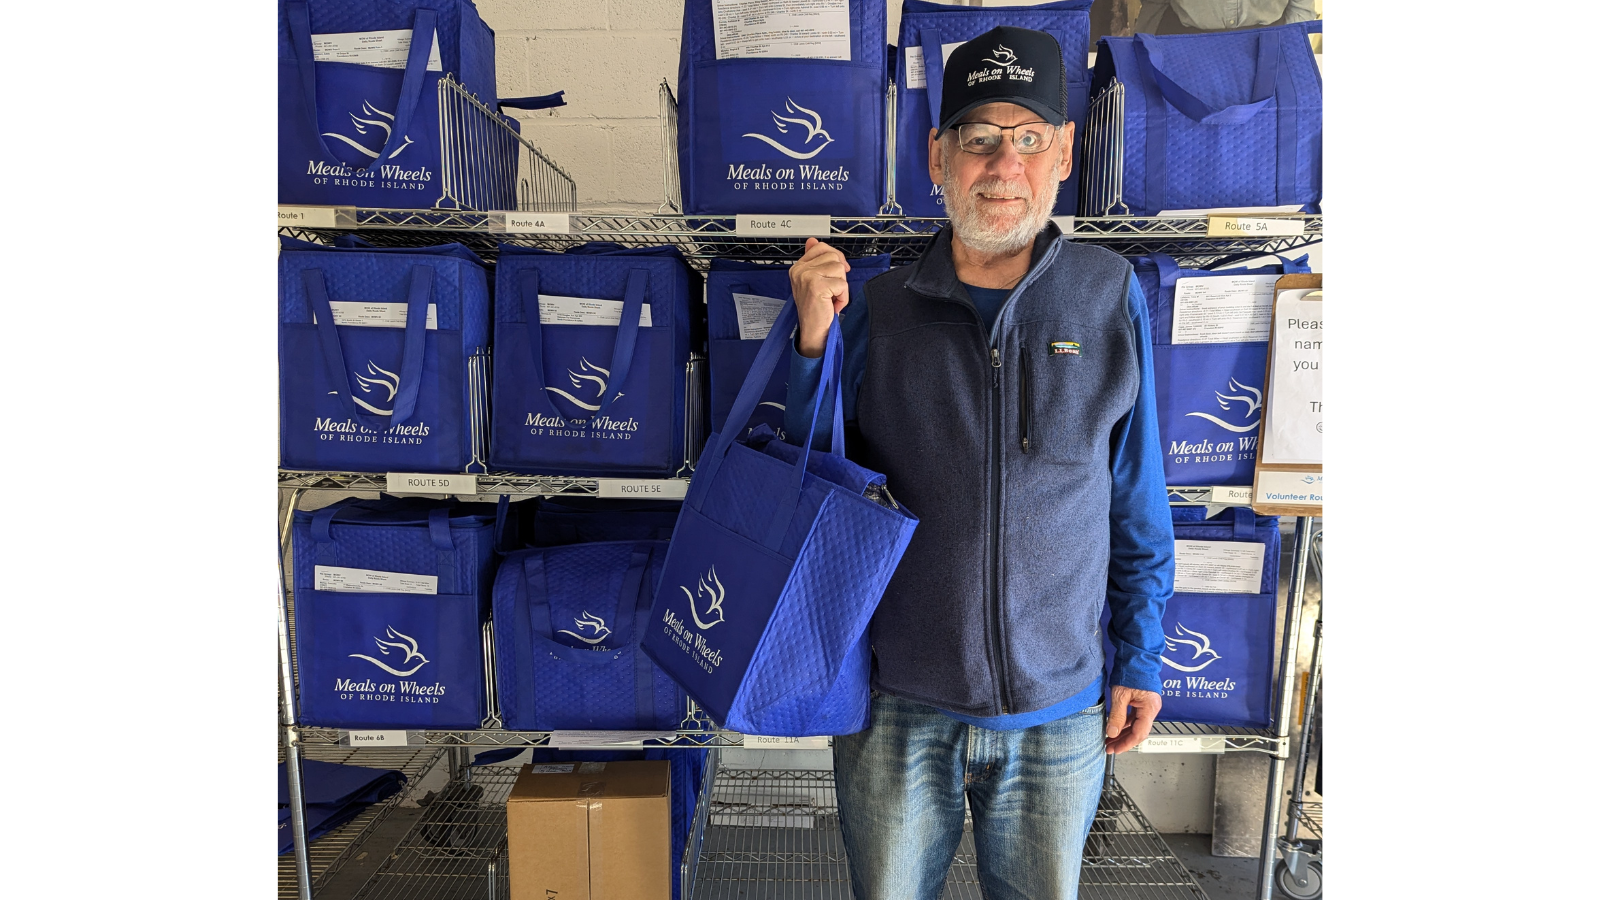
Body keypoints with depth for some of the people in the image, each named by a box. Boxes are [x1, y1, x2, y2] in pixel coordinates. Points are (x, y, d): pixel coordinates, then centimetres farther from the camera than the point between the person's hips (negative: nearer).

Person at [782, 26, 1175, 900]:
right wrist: (813, 342, -16)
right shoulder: (880, 307, -5)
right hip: (896, 706, 0)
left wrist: (1139, 657, 6)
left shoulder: (1109, 297, -4)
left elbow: (1137, 499, 3)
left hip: (1058, 709, 1)